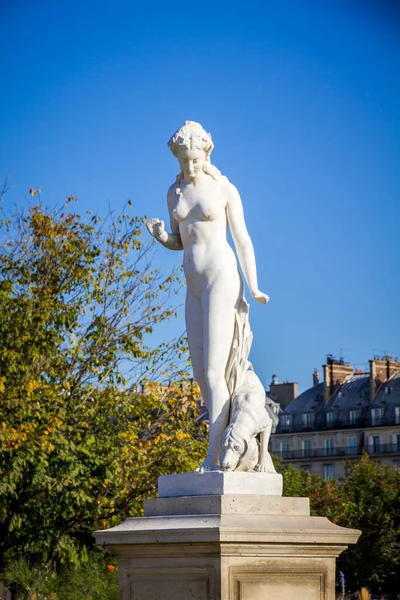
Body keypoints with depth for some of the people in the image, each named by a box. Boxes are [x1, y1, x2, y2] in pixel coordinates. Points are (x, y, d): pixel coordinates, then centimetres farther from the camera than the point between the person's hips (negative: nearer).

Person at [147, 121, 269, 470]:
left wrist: (254, 288, -15)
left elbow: (242, 240, -4)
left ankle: (214, 457, -15)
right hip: (194, 287, 7)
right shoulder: (175, 192, 12)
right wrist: (161, 237, -6)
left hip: (222, 279, -7)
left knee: (213, 370, -13)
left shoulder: (226, 190, -4)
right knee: (200, 373, 6)